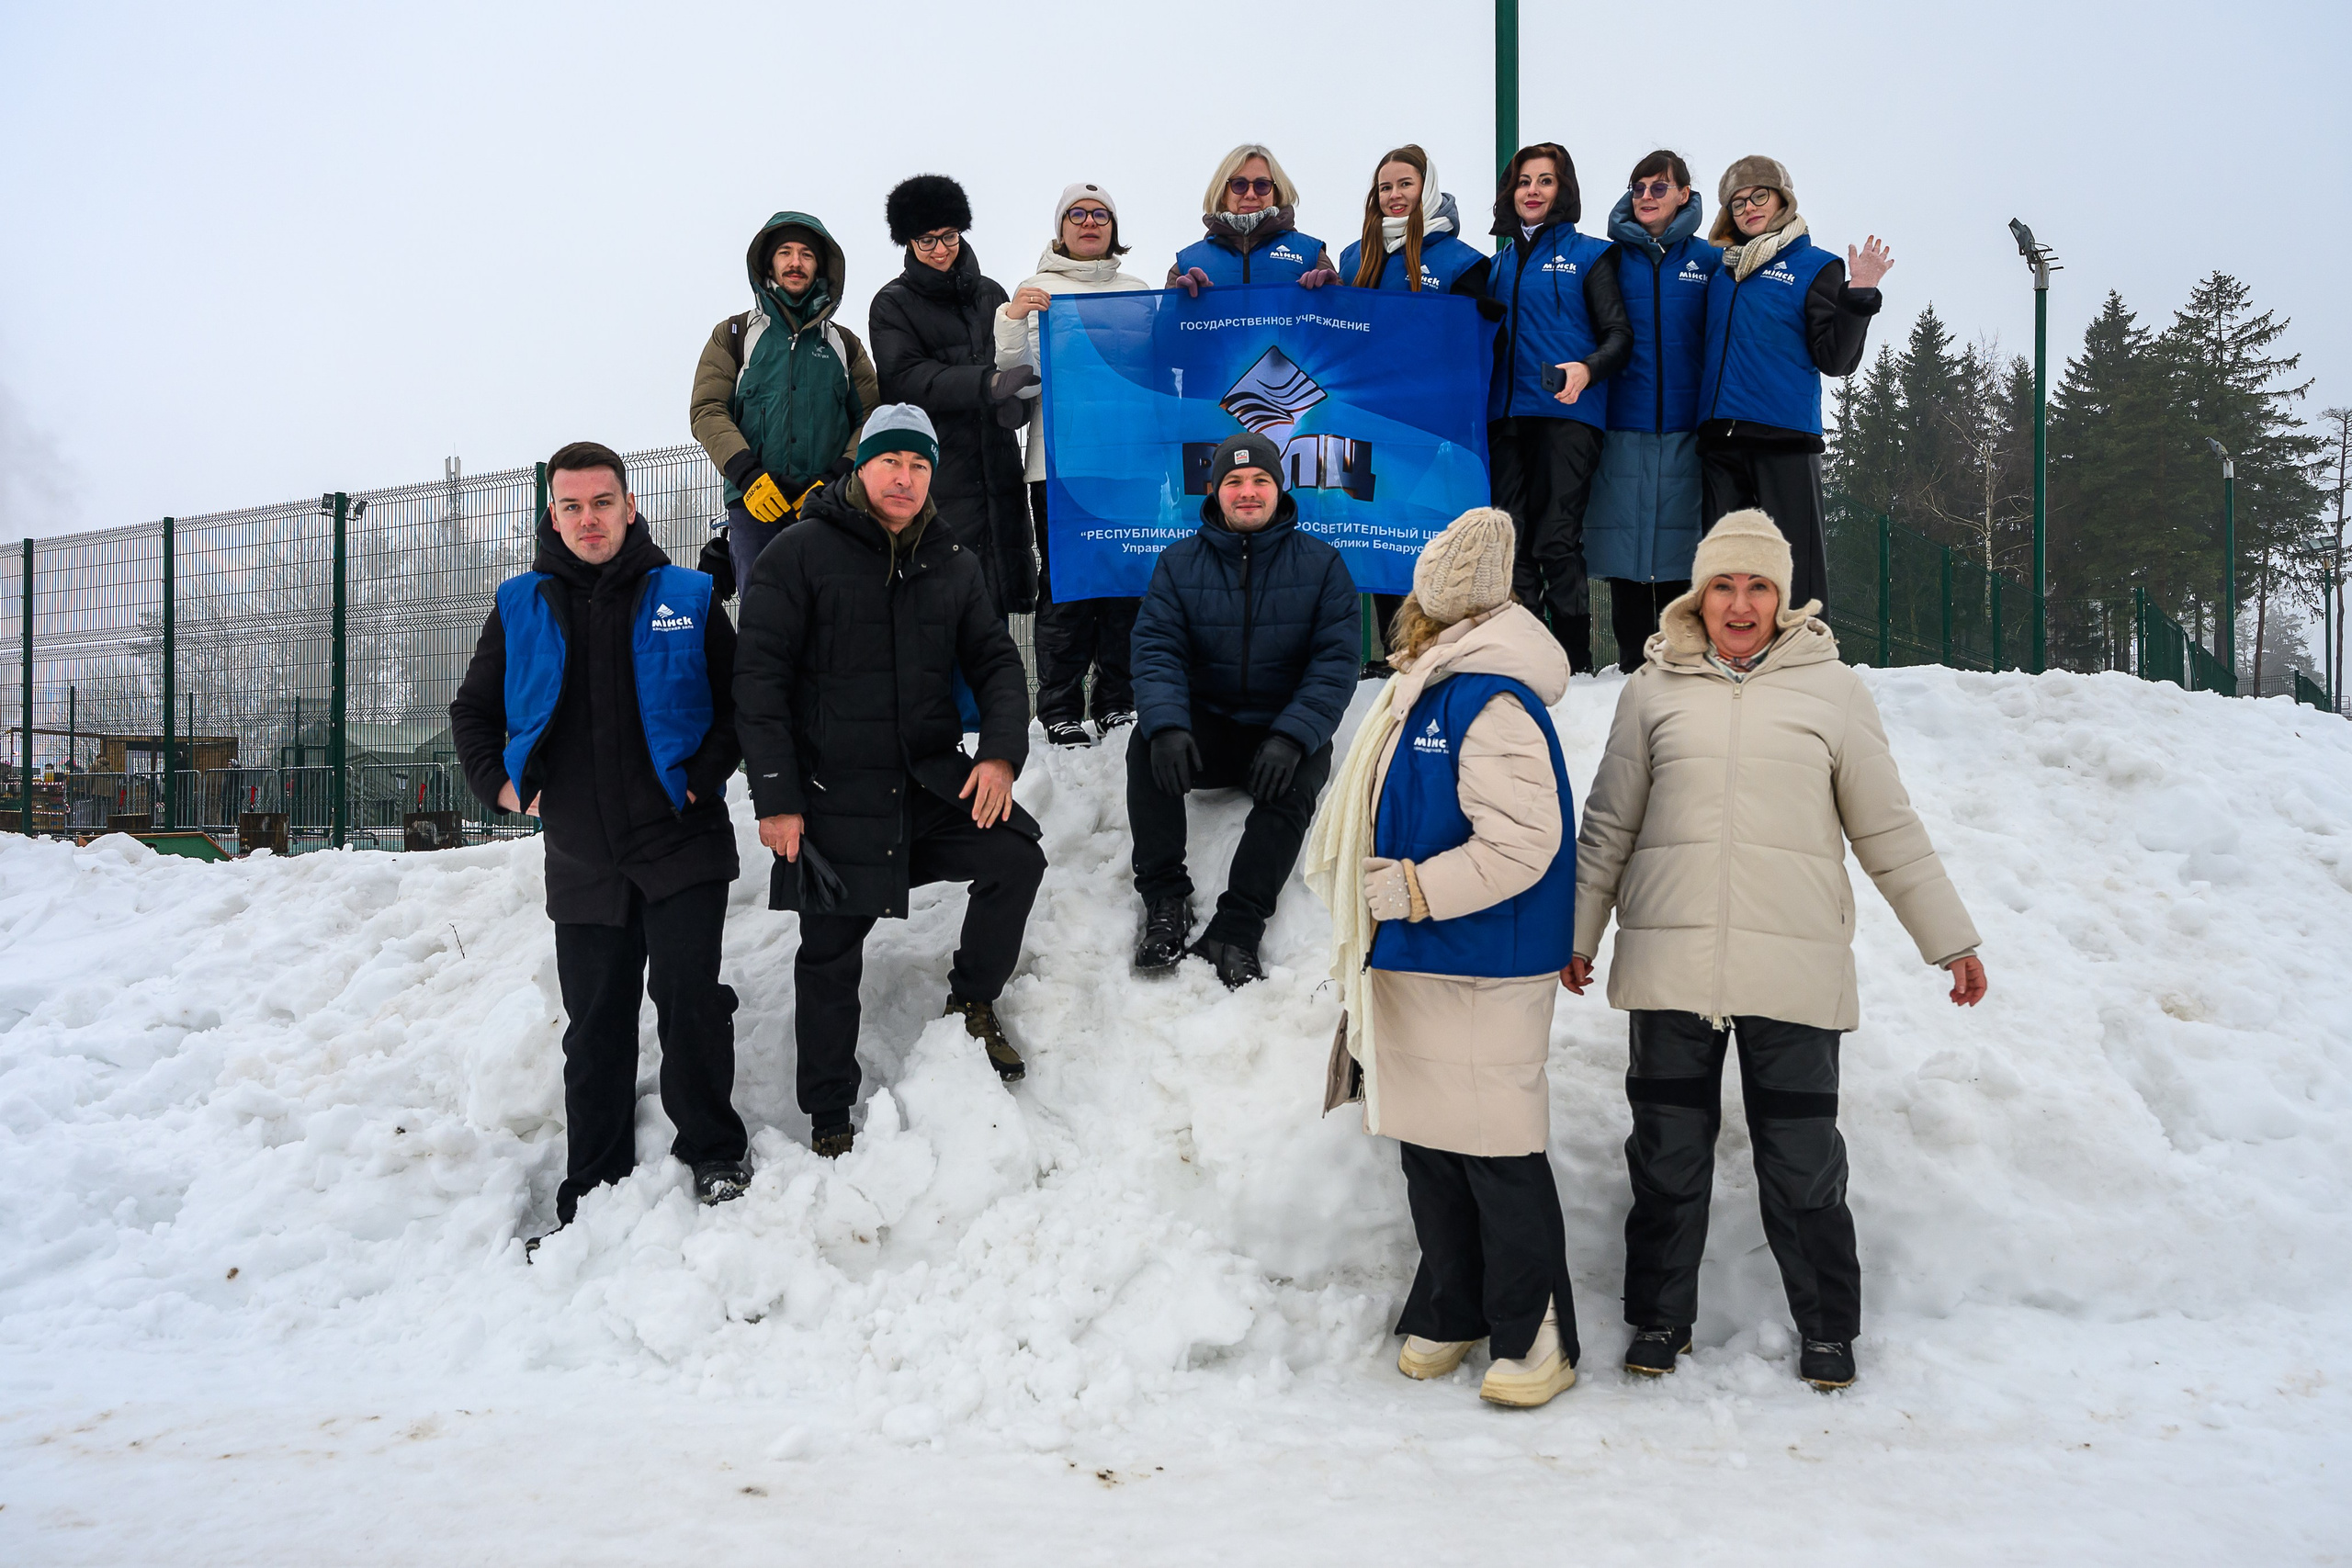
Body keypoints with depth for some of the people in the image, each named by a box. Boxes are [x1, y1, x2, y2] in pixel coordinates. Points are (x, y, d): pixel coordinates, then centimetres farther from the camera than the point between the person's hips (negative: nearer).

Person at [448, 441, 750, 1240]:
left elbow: (743, 697, 6)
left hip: (680, 846, -3)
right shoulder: (520, 607, 8)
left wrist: (706, 774, -5)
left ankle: (713, 1152, 3)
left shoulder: (685, 598, 2)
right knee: (594, 1028, 8)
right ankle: (593, 1193, 17)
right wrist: (499, 783, 6)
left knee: (687, 993, -14)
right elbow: (472, 712, 20)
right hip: (581, 859, 3)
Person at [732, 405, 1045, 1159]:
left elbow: (995, 660, 9)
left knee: (1016, 856, -17)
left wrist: (1002, 751, -10)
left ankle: (973, 1002, 8)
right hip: (833, 791, -3)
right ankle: (829, 1116, 21)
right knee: (830, 956, 3)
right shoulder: (802, 553, -5)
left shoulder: (951, 563, 9)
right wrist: (775, 796, -12)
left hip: (933, 780, 4)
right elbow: (759, 678, -7)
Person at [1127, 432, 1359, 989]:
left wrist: (1292, 737, -24)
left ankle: (1236, 928, -31)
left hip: (1289, 733, -1)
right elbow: (1158, 651, -5)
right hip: (1205, 729, 2)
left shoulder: (1320, 564, 2)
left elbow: (1335, 663, -7)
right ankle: (1165, 898, -21)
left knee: (1293, 786, -32)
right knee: (1146, 745, -27)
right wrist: (1166, 725, -26)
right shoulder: (1179, 562, 6)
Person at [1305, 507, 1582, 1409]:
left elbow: (1523, 843, -23)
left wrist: (1409, 892, -18)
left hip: (1479, 973, -10)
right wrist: (1363, 891, 15)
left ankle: (1536, 1337, 13)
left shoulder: (1489, 700, -18)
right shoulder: (1426, 687, 13)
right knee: (1426, 1142, 15)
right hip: (1413, 964, 10)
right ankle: (1448, 1315, 28)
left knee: (1497, 1153, -1)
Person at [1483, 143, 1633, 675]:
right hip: (1506, 414, 5)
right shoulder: (1500, 263, 21)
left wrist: (1588, 369, -20)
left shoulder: (1589, 254, 7)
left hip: (1570, 413, -5)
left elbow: (1620, 335, -1)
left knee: (1556, 539, -12)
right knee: (1513, 538, -2)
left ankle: (1575, 663, -6)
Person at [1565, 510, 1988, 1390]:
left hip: (1795, 968, -1)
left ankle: (1828, 1327, 24)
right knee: (1668, 1153, 9)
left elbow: (1888, 831, 11)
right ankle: (1659, 1318, 25)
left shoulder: (1831, 688, 6)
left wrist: (1948, 938, 11)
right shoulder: (1653, 690, 8)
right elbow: (1609, 827, 15)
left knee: (1802, 1162, 5)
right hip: (1670, 962, 1)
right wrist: (1576, 932, 14)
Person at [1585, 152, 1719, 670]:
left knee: (1679, 560, -2)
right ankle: (1633, 668, 8)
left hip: (1685, 428, 0)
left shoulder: (1708, 260, 9)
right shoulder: (1611, 259, 10)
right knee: (1625, 559, 0)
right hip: (1621, 428, 1)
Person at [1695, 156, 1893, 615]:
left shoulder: (1816, 266, 4)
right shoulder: (1718, 266, 16)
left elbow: (1836, 360, -3)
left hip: (1785, 438, -4)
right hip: (1718, 438, 4)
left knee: (1794, 563, -6)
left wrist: (1858, 295, -16)